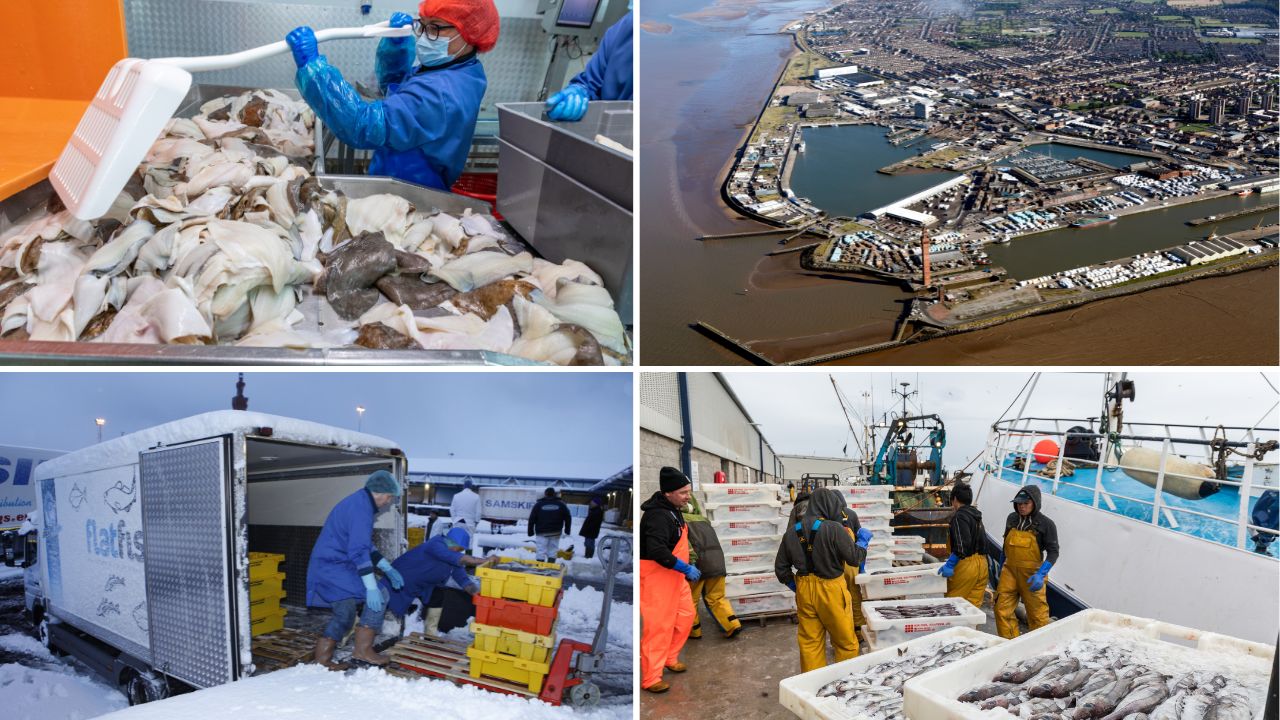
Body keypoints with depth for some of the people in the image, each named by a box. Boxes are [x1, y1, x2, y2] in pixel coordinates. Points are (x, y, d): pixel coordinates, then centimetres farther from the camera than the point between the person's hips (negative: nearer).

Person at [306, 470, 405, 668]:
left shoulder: (357, 502, 16)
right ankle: (363, 649, -5)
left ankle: (321, 657, 24)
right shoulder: (361, 508, -18)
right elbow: (359, 550, -25)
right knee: (379, 596, -11)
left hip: (323, 566, 11)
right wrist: (371, 587, -26)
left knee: (345, 614, 18)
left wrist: (388, 568, 22)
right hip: (334, 566, -11)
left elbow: (366, 545, 25)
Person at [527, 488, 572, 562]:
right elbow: (568, 518, 9)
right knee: (552, 553, 9)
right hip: (556, 533, 2)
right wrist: (567, 530, 18)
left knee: (541, 551, 0)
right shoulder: (561, 504, 5)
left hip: (542, 532, -2)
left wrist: (530, 532, 5)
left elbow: (532, 519, -1)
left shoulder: (538, 504, -1)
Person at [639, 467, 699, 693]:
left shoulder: (673, 510, 10)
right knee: (659, 625, -5)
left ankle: (669, 658, 35)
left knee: (685, 615, 17)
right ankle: (650, 678, 6)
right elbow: (657, 551, -33)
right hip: (657, 575, -10)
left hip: (675, 575, 10)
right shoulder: (658, 516, -24)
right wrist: (686, 568, -27)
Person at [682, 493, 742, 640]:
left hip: (698, 560, -6)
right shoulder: (702, 519, 27)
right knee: (715, 598, 17)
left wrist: (691, 562, -22)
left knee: (690, 599, 13)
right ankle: (733, 624, 5)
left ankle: (694, 631, 23)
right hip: (717, 560, 6)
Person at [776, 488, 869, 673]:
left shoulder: (792, 532, 2)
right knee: (846, 643, 11)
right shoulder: (835, 529, -16)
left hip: (804, 593, 5)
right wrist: (863, 540, 8)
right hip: (831, 592, -5)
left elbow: (781, 568, 7)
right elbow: (855, 558, -9)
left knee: (810, 644, 12)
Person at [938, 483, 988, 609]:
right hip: (982, 565, 9)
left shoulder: (959, 517, -12)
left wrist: (950, 564, -24)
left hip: (966, 567, -9)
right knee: (974, 606, 10)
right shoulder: (976, 516, 16)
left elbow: (962, 544, -24)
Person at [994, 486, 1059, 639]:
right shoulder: (1012, 519, 9)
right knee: (1002, 609, -2)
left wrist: (1041, 575, -22)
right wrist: (1002, 566, 23)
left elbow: (1053, 552, -10)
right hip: (1010, 570, 4)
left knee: (1036, 613, 4)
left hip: (1032, 573, -4)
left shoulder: (1046, 524, -7)